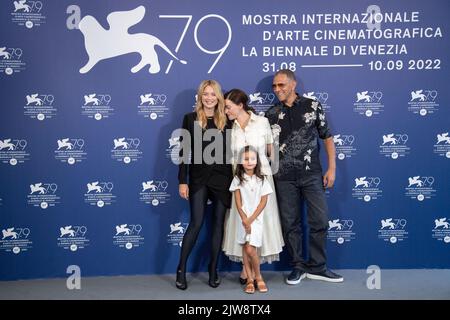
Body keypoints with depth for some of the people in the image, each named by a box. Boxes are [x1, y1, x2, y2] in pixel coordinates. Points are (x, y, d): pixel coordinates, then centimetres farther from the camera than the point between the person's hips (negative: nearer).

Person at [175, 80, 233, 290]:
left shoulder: (226, 121, 6)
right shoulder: (190, 119, 1)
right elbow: (185, 152, -1)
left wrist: (235, 178, 2)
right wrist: (182, 181, -6)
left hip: (222, 177, 2)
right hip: (199, 178, -2)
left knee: (218, 223, 6)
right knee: (196, 223, -4)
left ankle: (213, 270, 19)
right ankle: (181, 270, 11)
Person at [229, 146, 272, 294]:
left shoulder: (262, 180, 0)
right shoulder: (238, 179, 3)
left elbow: (263, 202, -4)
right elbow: (238, 202, -1)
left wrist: (251, 220, -10)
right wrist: (244, 219, -11)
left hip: (256, 219, -2)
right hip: (243, 219, 2)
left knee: (250, 249, -11)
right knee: (245, 249, 3)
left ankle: (258, 277, 9)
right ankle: (250, 279, 12)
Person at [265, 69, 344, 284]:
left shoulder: (312, 106, 1)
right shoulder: (271, 114, 5)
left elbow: (327, 137, 4)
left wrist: (332, 168, -2)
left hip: (312, 174, -1)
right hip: (284, 178, 1)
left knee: (319, 220, 1)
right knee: (290, 224, 7)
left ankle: (317, 267, 18)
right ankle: (298, 267, 22)